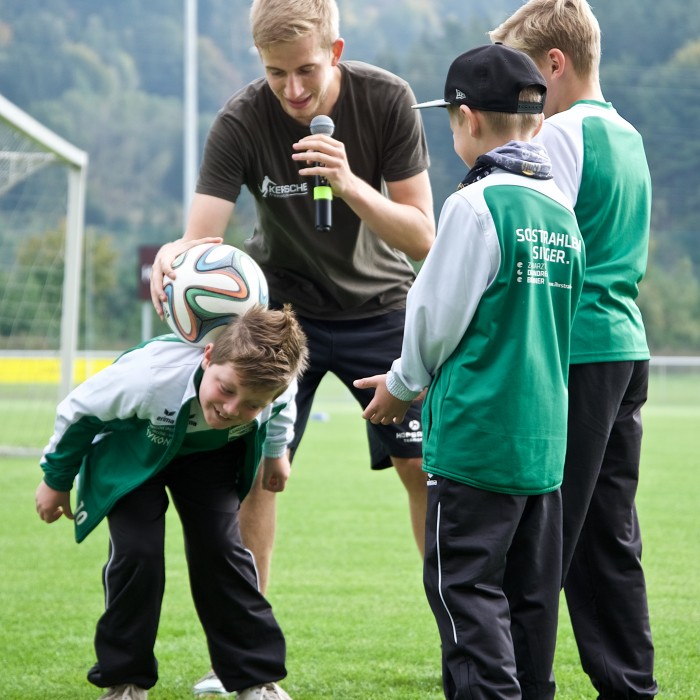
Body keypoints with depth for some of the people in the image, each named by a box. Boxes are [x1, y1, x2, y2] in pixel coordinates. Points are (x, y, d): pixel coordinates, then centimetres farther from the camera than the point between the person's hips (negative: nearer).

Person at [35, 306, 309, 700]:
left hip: (211, 454, 3)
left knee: (221, 549, -9)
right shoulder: (151, 375, -45)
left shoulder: (275, 383, -34)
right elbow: (79, 410, -22)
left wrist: (277, 451, 15)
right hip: (131, 453, -3)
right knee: (138, 553, -17)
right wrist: (56, 480, -8)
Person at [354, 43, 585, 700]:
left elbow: (437, 316, -10)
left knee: (465, 585, -4)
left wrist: (402, 384, 9)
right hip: (545, 434, 8)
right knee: (531, 589, 13)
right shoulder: (562, 209, 10)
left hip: (478, 433, -8)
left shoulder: (477, 204, -13)